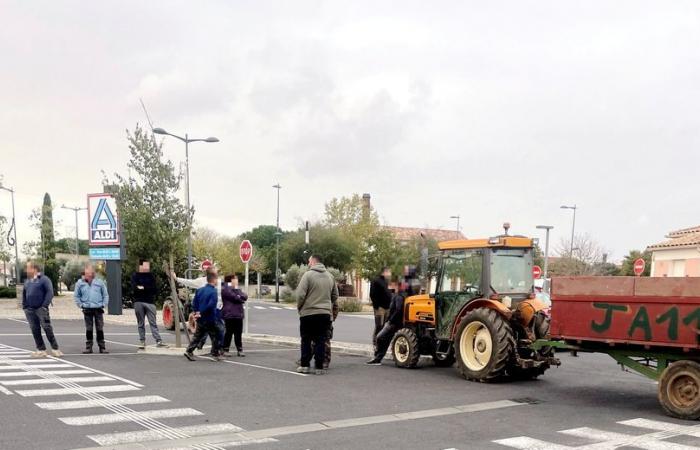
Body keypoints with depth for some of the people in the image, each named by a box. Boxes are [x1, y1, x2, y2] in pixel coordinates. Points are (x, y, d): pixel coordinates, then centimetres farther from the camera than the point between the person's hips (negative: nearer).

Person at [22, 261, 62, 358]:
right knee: (35, 330, 5)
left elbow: (50, 293, -11)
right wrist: (24, 306, 11)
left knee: (47, 328, -9)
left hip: (41, 309, -6)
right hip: (29, 310, 7)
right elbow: (24, 294, 23)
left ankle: (55, 349, -3)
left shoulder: (44, 279, -4)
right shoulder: (27, 281, 16)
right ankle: (41, 350, 11)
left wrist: (44, 306, -16)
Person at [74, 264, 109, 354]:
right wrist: (81, 305, -1)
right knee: (89, 329, 5)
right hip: (87, 309, 0)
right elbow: (77, 296, 9)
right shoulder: (80, 283, 3)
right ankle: (88, 347, 12)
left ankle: (102, 347, 7)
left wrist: (104, 304, -2)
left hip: (98, 309, 0)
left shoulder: (99, 282, 3)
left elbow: (105, 295, 8)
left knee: (100, 328, 2)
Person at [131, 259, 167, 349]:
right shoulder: (135, 276, 7)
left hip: (150, 302, 1)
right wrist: (148, 289, -11)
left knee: (153, 322, -4)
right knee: (141, 324, 4)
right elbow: (134, 288, -9)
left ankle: (158, 341, -9)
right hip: (138, 302, -1)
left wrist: (143, 288, -8)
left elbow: (155, 290, 2)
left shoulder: (151, 276, 13)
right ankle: (142, 341, 10)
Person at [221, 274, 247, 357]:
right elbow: (235, 298, -18)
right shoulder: (225, 289, -7)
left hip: (238, 314, 7)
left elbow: (245, 297, 6)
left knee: (238, 333, 6)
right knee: (229, 332, -3)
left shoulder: (236, 288, 20)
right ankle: (225, 350, 5)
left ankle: (239, 350, 10)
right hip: (229, 315, -7)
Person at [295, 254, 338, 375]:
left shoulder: (308, 275, -10)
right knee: (321, 341, 6)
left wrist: (299, 307, 2)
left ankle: (305, 365, 8)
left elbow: (300, 294, -14)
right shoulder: (330, 276, 8)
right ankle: (319, 367, 4)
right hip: (325, 313, 4)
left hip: (308, 312, -4)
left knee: (306, 340, 7)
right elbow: (335, 296, 14)